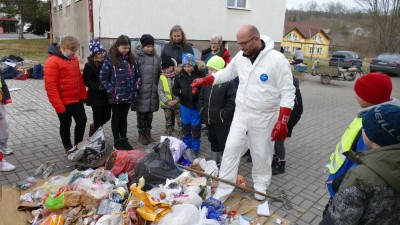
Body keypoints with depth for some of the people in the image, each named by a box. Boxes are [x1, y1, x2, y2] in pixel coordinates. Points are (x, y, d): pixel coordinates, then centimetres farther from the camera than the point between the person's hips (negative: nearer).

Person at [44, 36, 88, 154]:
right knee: (66, 125, 9)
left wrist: (83, 94, 13)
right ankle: (68, 148, 27)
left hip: (77, 100, 7)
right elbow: (50, 86, -21)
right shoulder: (52, 62, -18)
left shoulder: (73, 59, 6)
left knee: (82, 121, 14)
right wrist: (58, 106, -22)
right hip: (64, 102, -7)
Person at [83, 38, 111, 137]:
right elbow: (85, 81, -9)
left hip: (106, 96, 5)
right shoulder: (89, 65, -11)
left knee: (107, 117, 13)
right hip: (96, 97, -5)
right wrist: (98, 86, -21)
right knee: (98, 119, 3)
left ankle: (93, 127, 42)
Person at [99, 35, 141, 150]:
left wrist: (135, 88, 2)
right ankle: (117, 141, 21)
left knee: (124, 117, 15)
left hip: (128, 95, 4)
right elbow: (103, 77, -8)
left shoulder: (131, 58, 5)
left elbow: (137, 75, 10)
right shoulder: (110, 58, -8)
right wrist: (111, 90, -11)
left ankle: (124, 139, 27)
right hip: (116, 96, -4)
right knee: (116, 118, 10)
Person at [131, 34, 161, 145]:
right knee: (141, 113, 5)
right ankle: (141, 134, 18)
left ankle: (148, 133, 27)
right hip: (141, 91, -4)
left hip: (153, 91, 4)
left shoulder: (156, 57, 10)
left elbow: (160, 73, 15)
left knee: (150, 112, 13)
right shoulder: (137, 56, -5)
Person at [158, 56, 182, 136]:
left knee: (180, 122, 1)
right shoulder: (162, 78, 1)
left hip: (178, 104, -2)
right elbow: (160, 92, -4)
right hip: (167, 105, 2)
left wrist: (177, 100, -18)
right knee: (168, 123, 13)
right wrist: (167, 101, -15)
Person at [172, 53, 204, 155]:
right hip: (185, 105, 4)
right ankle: (187, 147, 32)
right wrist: (181, 91, -14)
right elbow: (174, 90, 5)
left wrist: (197, 92, -28)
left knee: (196, 127, 7)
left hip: (196, 105, -3)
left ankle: (195, 149, 23)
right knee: (186, 127, 15)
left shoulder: (200, 75, -12)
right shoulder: (180, 76, 0)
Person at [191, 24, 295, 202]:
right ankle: (221, 193, 13)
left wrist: (282, 123, -20)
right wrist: (203, 80, 5)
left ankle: (260, 190, 34)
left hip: (264, 118, -4)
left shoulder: (277, 59, -16)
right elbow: (226, 73, 17)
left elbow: (288, 93, -15)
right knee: (231, 149, 3)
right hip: (240, 114, 5)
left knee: (261, 155, 10)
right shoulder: (241, 57, 0)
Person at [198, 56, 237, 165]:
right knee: (213, 142, 22)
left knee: (224, 144, 2)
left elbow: (232, 102, -19)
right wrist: (202, 111, 8)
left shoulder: (229, 83, -15)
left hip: (222, 122, -7)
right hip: (209, 119, 7)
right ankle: (214, 163, 39)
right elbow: (201, 97, 18)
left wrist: (223, 115, -18)